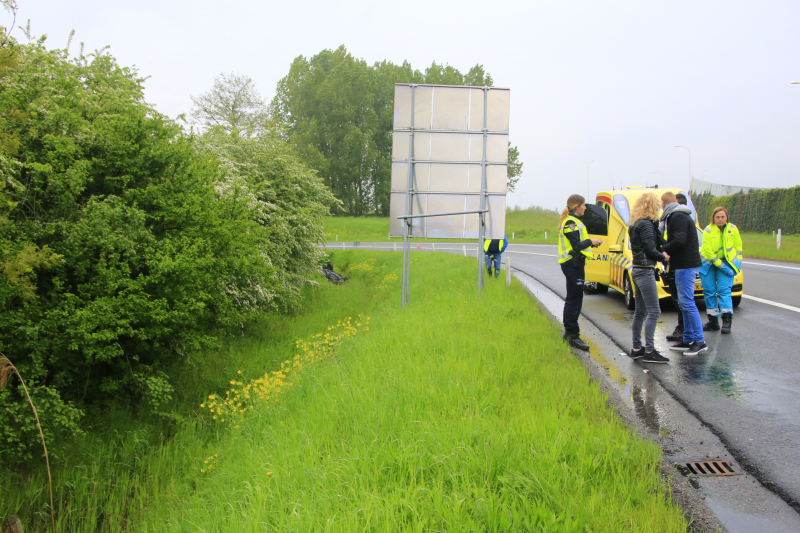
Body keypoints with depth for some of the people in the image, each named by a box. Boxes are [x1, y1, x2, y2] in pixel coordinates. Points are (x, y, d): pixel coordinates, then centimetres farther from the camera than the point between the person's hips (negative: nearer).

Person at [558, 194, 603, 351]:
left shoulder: (572, 221, 17)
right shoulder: (571, 223, -15)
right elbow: (577, 246, -22)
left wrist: (590, 243, 6)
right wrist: (591, 241, -8)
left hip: (574, 263, 11)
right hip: (573, 264, -11)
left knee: (572, 298, 17)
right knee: (575, 299, -10)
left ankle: (568, 331, 27)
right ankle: (573, 335, -8)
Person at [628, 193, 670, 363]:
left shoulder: (636, 224, 16)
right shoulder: (646, 224, -13)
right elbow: (650, 250, -17)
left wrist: (661, 253, 6)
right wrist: (663, 257, 0)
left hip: (638, 270, 10)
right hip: (645, 271, -10)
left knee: (640, 311, 12)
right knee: (654, 311, -9)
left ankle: (636, 348, 15)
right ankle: (649, 351, -9)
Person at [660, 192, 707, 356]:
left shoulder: (678, 217, -12)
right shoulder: (679, 216, 19)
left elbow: (679, 241, -23)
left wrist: (662, 250, -12)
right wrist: (665, 250, 6)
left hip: (686, 266, -10)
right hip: (684, 265, 10)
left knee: (688, 303, -10)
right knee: (684, 303, 13)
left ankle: (700, 342, -8)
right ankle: (688, 340, 17)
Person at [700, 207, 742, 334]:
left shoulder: (732, 229, -4)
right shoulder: (708, 231, -13)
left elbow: (738, 246, 9)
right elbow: (708, 252, -15)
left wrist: (738, 262, 3)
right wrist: (723, 266, -17)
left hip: (727, 261, 0)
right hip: (709, 263, 0)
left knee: (724, 290, -12)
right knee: (709, 291, 1)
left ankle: (727, 321, -16)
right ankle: (713, 322, 10)